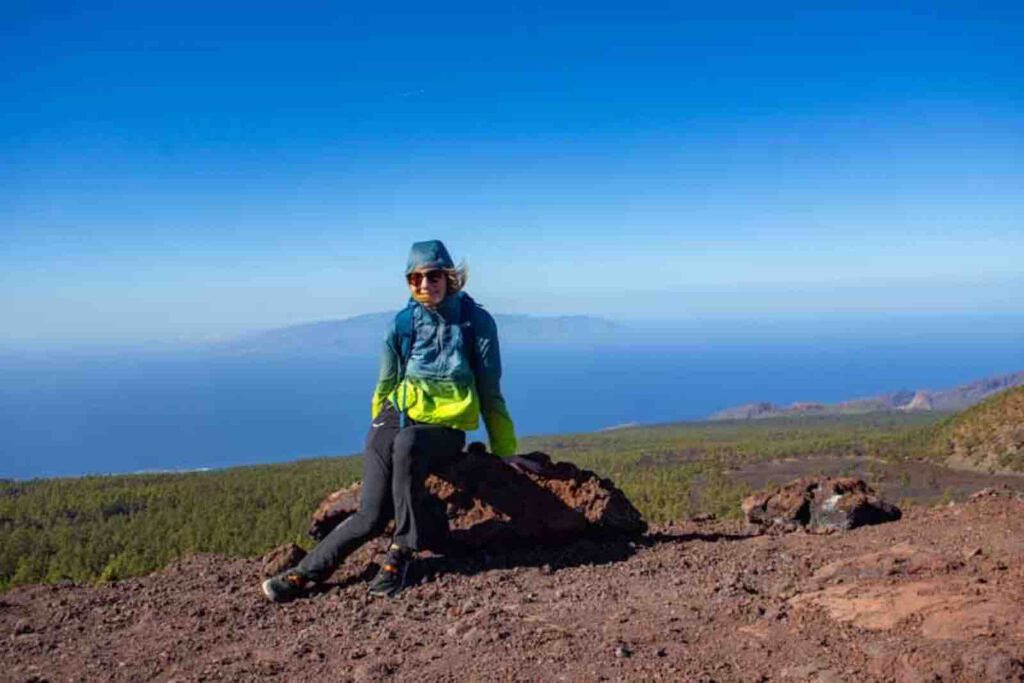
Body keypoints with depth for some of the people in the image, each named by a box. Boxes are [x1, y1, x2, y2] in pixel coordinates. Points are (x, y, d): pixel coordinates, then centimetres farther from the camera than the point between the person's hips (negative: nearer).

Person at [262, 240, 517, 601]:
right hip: (396, 415, 2)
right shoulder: (402, 324, 3)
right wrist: (378, 436, 24)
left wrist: (504, 452, 5)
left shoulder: (477, 322, -3)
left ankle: (401, 551, -28)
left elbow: (490, 392, 3)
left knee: (407, 444, -39)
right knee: (372, 517, -19)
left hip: (445, 425, -2)